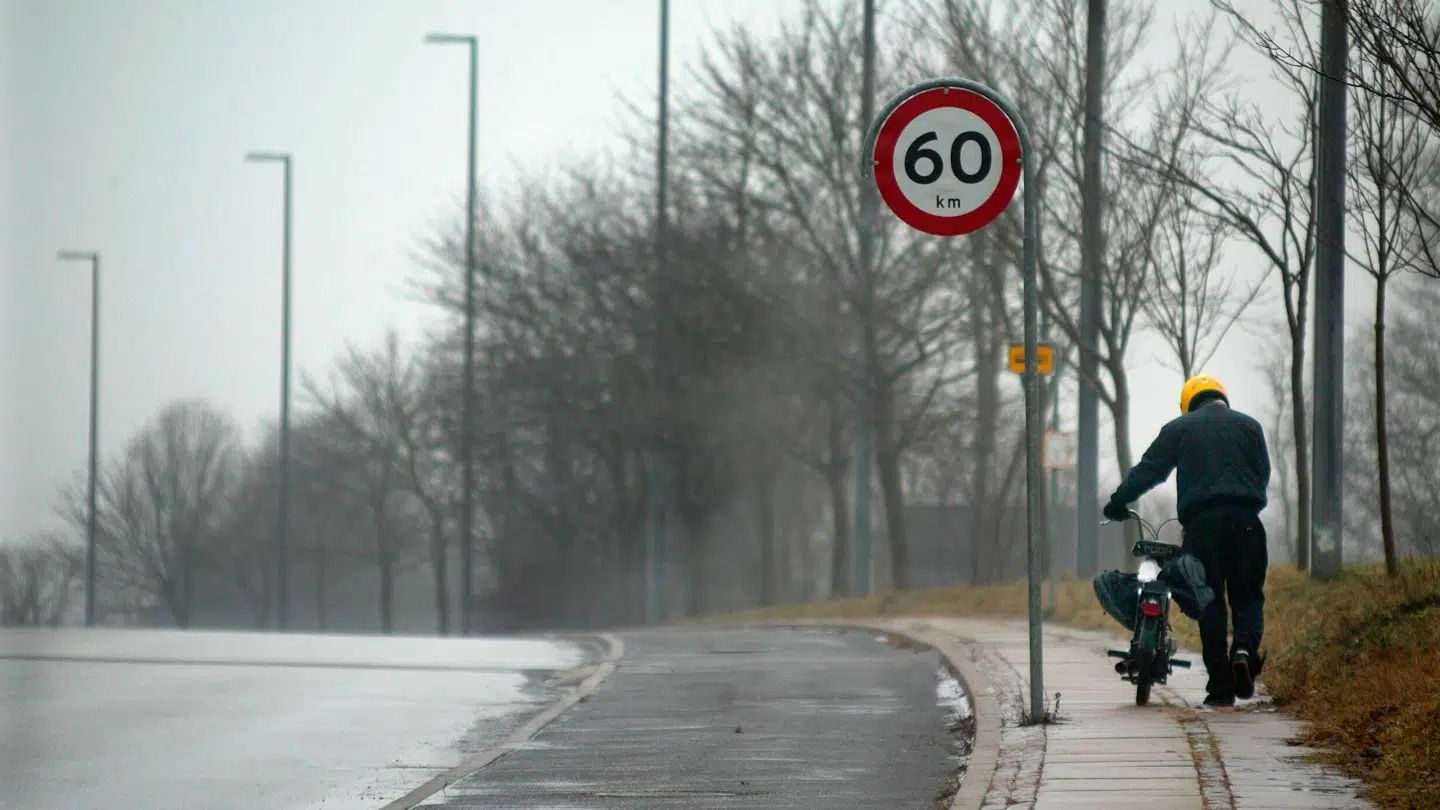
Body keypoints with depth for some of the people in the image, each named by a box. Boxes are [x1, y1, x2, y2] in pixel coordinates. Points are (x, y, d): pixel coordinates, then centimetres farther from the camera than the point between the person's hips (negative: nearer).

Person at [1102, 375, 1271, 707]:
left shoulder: (1178, 429, 11)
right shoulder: (1249, 426, 14)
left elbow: (1149, 469, 7)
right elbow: (1263, 474, 13)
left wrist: (1118, 502, 13)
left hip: (1201, 521, 0)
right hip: (1245, 520, 0)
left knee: (1210, 603, 3)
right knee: (1248, 595, 7)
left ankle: (1220, 686, 0)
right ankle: (1245, 648, -23)